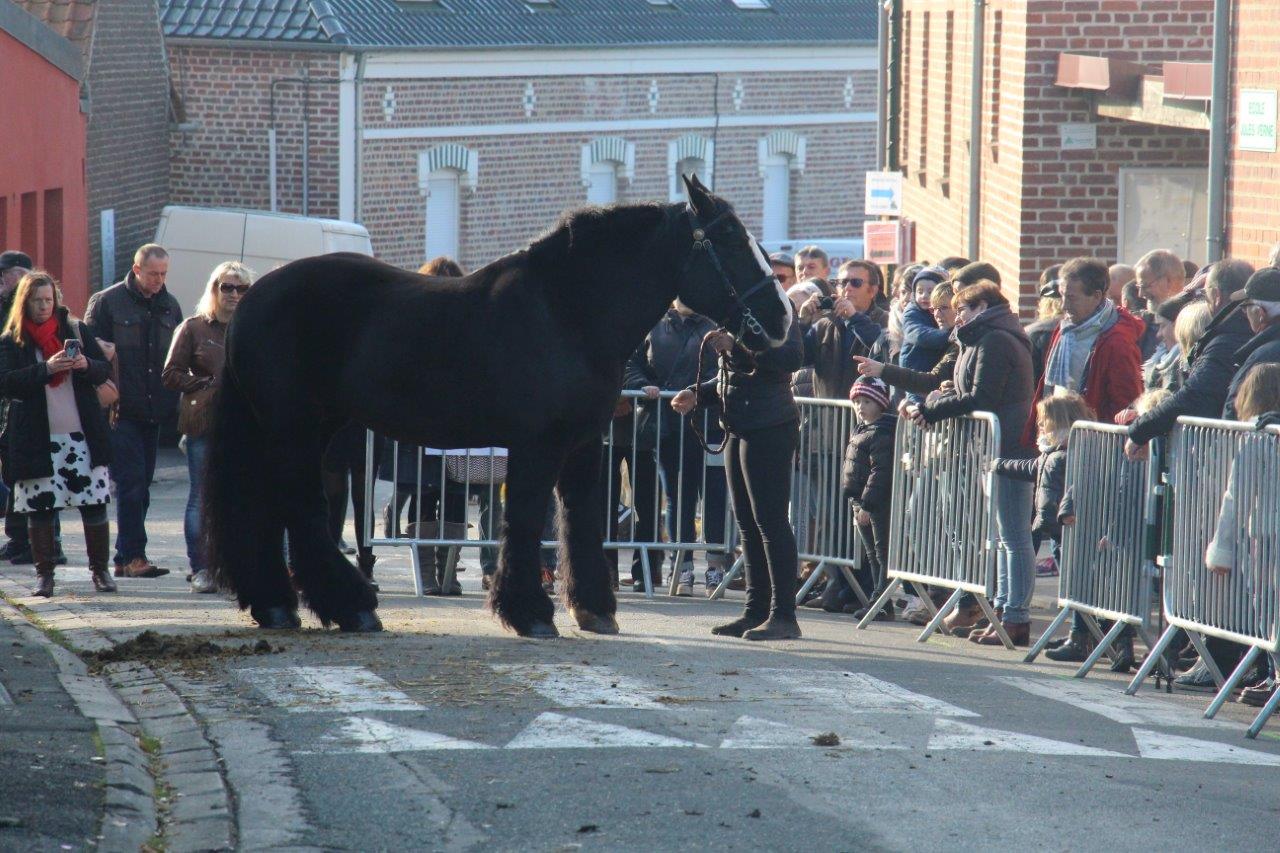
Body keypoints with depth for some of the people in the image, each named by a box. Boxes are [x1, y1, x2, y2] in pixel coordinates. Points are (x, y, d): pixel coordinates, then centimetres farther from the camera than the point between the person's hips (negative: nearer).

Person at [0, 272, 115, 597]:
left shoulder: (76, 330, 10)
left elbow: (105, 371, 9)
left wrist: (86, 365, -13)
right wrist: (46, 369, -23)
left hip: (82, 436, 2)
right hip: (36, 441, -1)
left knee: (95, 504, 0)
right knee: (39, 508, 0)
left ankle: (99, 570, 10)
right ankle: (44, 573, 10)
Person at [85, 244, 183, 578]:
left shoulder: (170, 307, 12)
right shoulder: (107, 303, -3)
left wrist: (173, 401, 10)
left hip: (154, 412, 6)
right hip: (121, 411, -6)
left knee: (141, 486, 7)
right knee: (132, 484, -11)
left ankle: (126, 557, 12)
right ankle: (133, 556, -11)